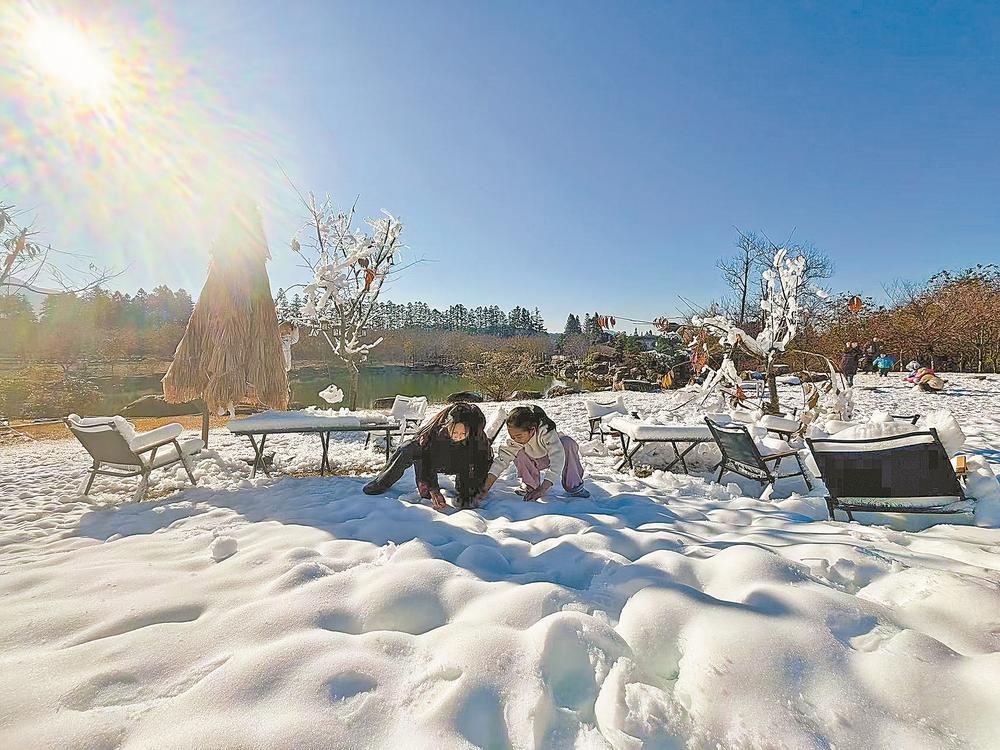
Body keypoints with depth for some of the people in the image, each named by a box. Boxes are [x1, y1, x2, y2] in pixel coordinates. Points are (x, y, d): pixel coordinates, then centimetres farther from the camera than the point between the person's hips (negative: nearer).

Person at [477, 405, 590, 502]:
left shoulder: (546, 432, -42)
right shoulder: (514, 440, -30)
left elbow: (557, 461, -48)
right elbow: (501, 461, -30)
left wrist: (542, 489, -55)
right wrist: (485, 489, -39)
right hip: (536, 461, 3)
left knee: (568, 443, -36)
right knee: (519, 453, -30)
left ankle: (574, 486, -17)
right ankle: (532, 485, -5)